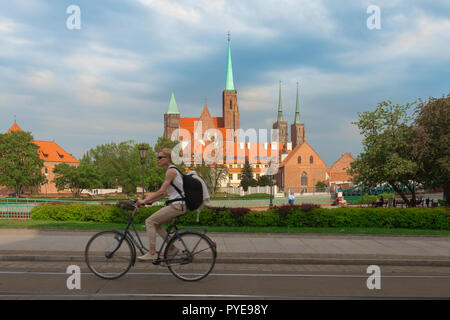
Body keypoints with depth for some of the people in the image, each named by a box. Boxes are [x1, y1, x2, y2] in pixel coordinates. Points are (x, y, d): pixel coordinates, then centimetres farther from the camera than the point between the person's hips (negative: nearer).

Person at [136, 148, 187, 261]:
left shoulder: (171, 171, -12)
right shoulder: (172, 170, 18)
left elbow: (161, 191, -18)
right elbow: (165, 193, 19)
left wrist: (144, 201, -14)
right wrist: (150, 200, 14)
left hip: (176, 206, -10)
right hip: (179, 205, 10)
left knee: (149, 221, -6)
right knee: (155, 224, 15)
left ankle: (152, 253, -6)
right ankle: (172, 248, 17)